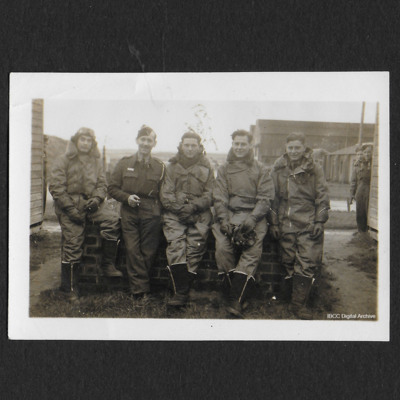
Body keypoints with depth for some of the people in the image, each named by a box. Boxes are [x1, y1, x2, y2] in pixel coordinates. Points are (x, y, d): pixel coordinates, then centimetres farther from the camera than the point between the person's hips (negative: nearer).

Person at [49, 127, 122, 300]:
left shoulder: (96, 162, 13)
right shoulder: (63, 161, -2)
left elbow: (102, 184, 12)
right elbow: (56, 188, -8)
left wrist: (97, 198, -10)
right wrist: (71, 209, -16)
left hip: (90, 203, 4)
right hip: (69, 206, -3)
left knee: (112, 219, -23)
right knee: (72, 246, -2)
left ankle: (108, 265, -14)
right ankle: (69, 287, 13)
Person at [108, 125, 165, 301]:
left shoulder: (160, 167, 7)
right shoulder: (124, 163, 8)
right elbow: (112, 188, 9)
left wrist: (158, 211, -6)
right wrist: (127, 197, -8)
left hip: (150, 214, 0)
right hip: (129, 213, 0)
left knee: (148, 252, 1)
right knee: (133, 250, -5)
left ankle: (138, 288, 15)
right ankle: (141, 289, 3)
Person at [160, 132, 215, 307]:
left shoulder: (206, 168, 13)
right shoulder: (172, 166, 15)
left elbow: (209, 195, 6)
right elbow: (165, 193, 7)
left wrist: (193, 206, -11)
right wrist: (178, 207, -10)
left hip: (199, 216, 0)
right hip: (175, 215, 0)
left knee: (194, 250, -12)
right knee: (176, 248, -18)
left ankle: (181, 293, -9)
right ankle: (180, 293, -18)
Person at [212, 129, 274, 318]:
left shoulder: (260, 170, 14)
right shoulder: (224, 169, 17)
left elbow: (265, 198, 4)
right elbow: (219, 197, 7)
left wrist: (252, 218, -12)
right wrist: (223, 220, -9)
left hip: (253, 216, -1)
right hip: (228, 215, 1)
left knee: (252, 252, -24)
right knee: (223, 248, -25)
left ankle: (235, 300, -28)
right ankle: (234, 297, -18)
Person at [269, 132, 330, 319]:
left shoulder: (315, 169, 6)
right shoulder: (278, 169, 10)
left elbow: (322, 197, 6)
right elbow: (273, 198, 12)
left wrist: (319, 221, -2)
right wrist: (273, 223, 7)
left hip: (308, 224, -1)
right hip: (285, 223, 1)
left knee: (308, 263, -7)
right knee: (288, 262, 6)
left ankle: (299, 303, 1)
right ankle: (287, 297, 21)